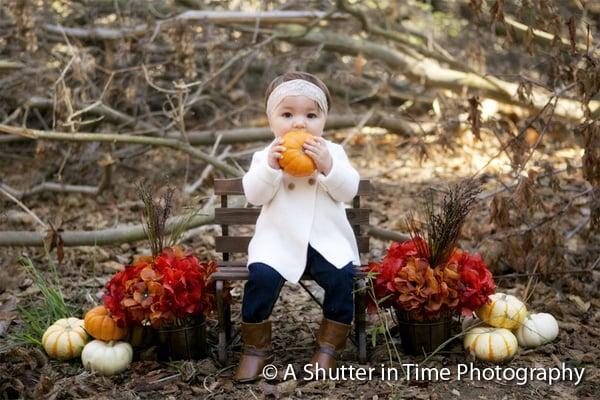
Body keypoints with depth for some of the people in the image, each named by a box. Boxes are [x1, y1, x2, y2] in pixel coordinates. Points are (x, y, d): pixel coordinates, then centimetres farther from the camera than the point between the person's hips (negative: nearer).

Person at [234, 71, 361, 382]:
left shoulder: (333, 152, 4)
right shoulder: (265, 155, 3)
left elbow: (349, 191, -6)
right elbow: (254, 195, -9)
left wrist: (328, 166, -22)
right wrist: (270, 166, -24)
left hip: (326, 237, 1)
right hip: (279, 237, 0)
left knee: (343, 275, -23)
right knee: (261, 274, -25)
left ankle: (329, 346, -4)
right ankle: (256, 348, -7)